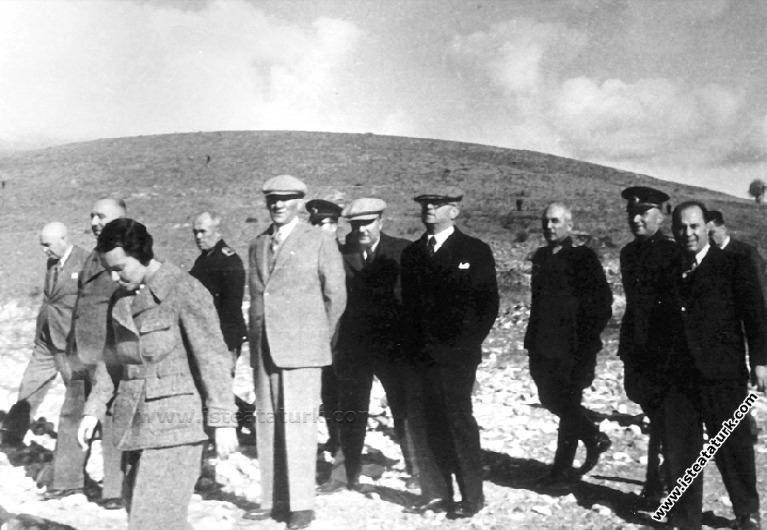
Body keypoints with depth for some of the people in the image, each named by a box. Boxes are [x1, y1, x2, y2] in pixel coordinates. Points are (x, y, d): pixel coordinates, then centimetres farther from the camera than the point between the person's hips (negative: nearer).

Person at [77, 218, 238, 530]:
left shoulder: (185, 291, -10)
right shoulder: (121, 298, 11)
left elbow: (213, 358, -11)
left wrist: (222, 421, -14)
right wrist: (93, 409, 11)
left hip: (174, 422, -7)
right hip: (134, 422, 7)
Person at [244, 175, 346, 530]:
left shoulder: (320, 241, 0)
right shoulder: (258, 245, 15)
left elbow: (336, 296, 3)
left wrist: (319, 337, 7)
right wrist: (256, 338, 13)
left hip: (300, 348, -5)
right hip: (263, 348, 5)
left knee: (298, 426, -6)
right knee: (266, 424, 6)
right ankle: (273, 500, 15)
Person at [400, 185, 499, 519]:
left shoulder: (475, 251, 0)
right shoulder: (412, 253, 13)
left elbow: (489, 302, -2)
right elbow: (408, 303, 14)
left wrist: (471, 342, -7)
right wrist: (413, 344, 6)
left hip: (457, 353, -4)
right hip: (424, 353, 4)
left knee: (459, 419, -5)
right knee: (435, 424, 7)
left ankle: (472, 495, 4)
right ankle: (441, 492, 15)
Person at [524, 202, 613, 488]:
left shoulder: (583, 257, -8)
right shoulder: (541, 257, 11)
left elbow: (603, 301, -10)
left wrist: (587, 338, -13)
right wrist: (533, 337, 14)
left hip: (572, 347, -7)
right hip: (543, 344, 7)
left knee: (567, 403, 1)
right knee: (550, 399, 14)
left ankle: (562, 468, 15)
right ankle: (594, 437, 36)